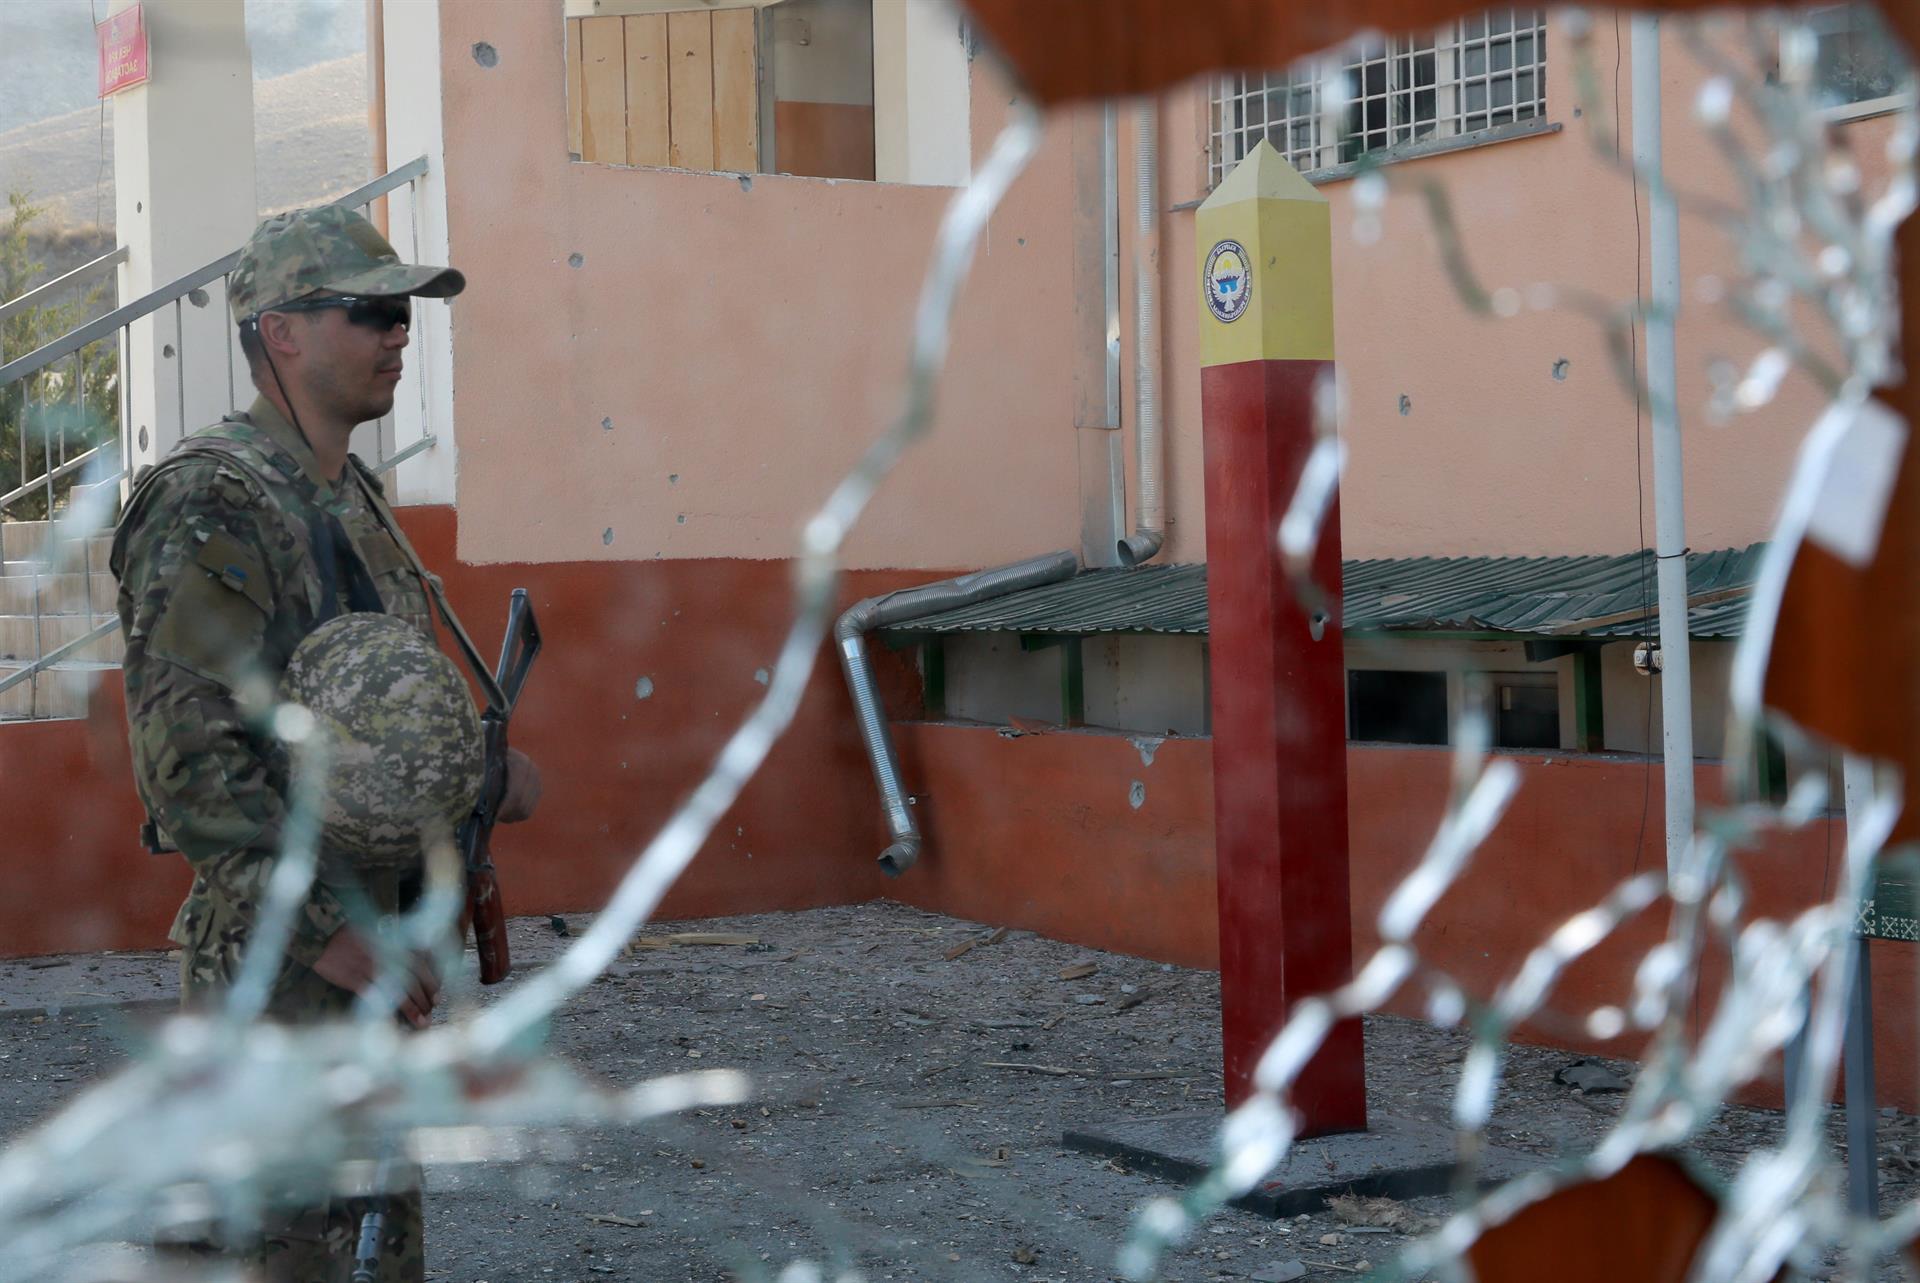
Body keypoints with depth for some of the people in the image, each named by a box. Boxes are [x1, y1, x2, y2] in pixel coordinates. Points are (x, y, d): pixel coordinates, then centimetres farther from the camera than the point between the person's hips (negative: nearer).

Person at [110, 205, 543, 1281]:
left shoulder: (356, 498, 13)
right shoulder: (212, 504, -16)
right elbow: (189, 757, -22)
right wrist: (331, 934, -23)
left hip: (391, 957, 9)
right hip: (283, 958, -9)